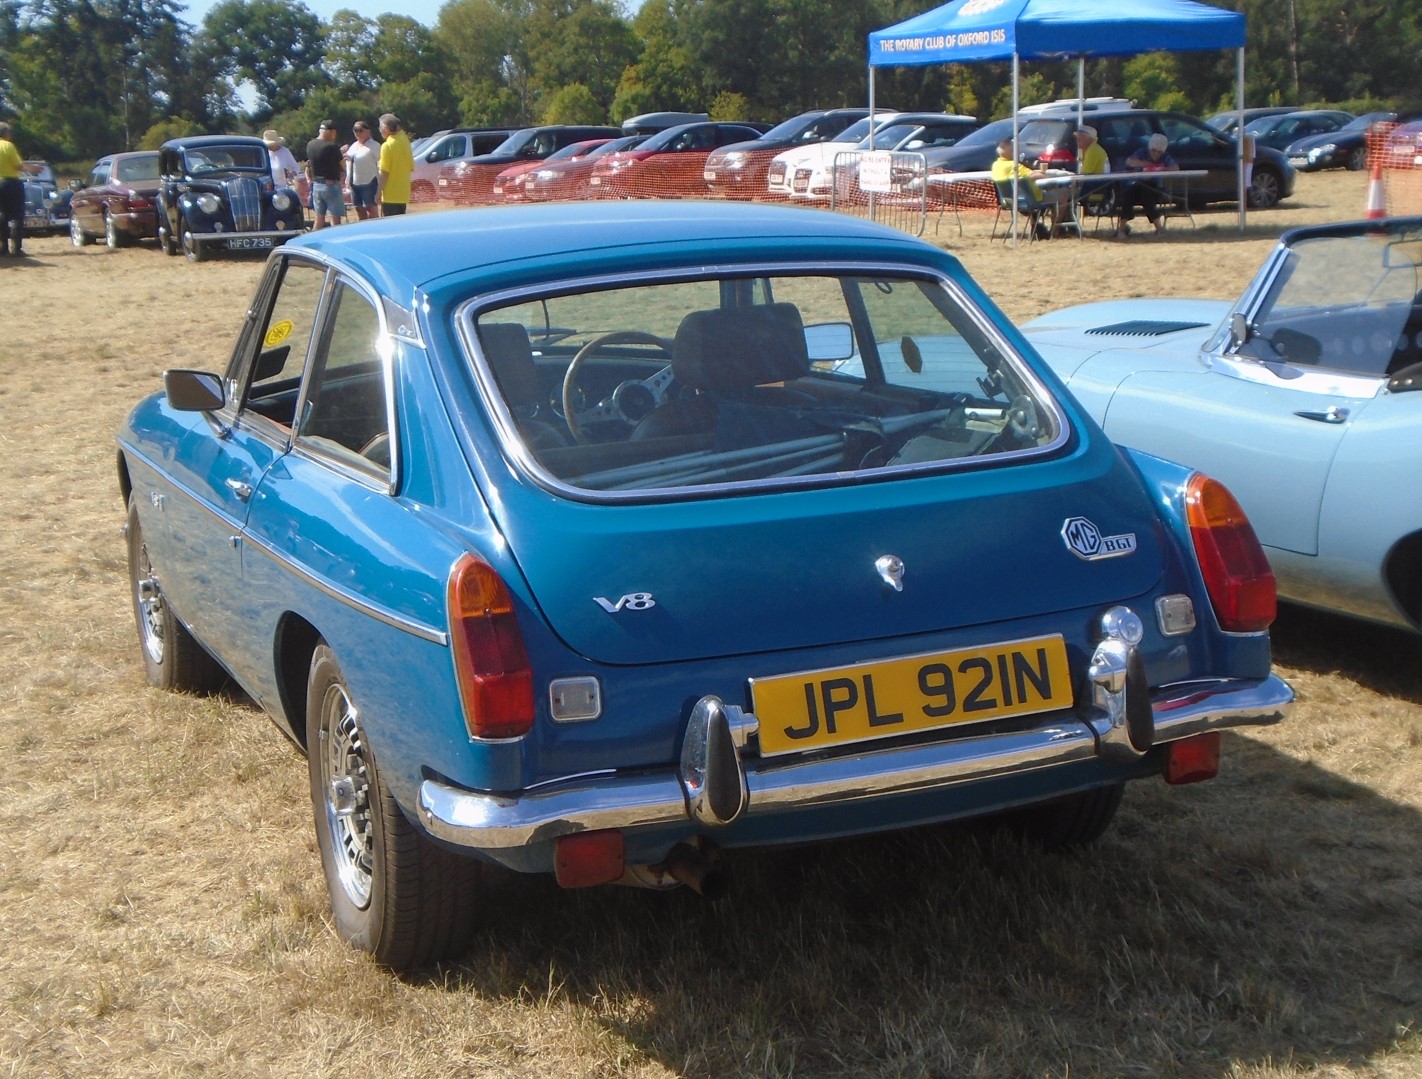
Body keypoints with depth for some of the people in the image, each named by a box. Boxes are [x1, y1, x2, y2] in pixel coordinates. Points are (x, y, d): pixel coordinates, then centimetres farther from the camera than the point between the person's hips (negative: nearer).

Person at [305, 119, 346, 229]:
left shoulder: (310, 145, 4)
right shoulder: (332, 146, -17)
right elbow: (343, 167, -8)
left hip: (316, 185, 7)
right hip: (331, 185, -7)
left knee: (319, 218, 11)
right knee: (335, 218, -2)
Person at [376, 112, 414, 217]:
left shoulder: (387, 145, -14)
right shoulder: (404, 141, 7)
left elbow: (384, 172, -16)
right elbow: (411, 167, 11)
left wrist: (378, 192, -12)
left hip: (390, 194, -7)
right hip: (403, 193, 7)